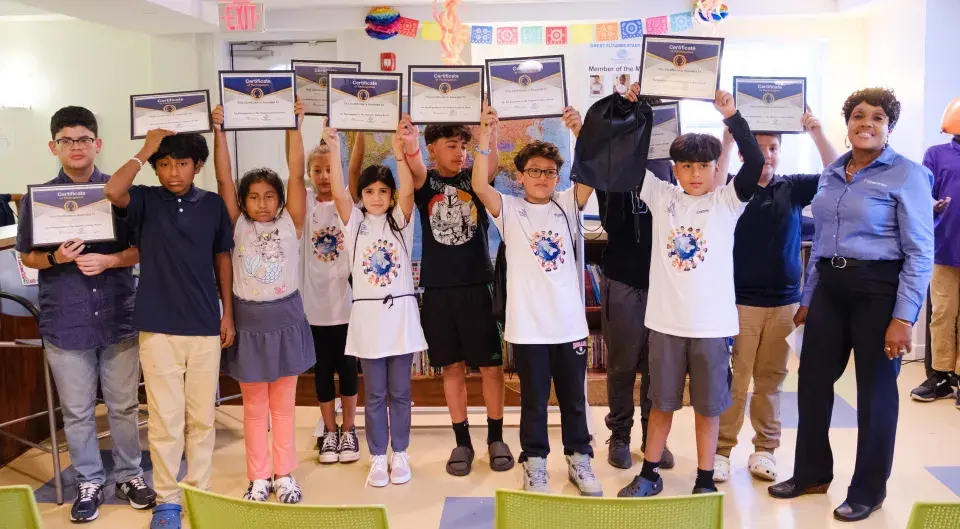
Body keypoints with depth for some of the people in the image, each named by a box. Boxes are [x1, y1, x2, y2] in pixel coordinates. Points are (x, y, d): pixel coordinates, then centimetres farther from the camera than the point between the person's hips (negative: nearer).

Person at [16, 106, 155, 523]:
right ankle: (89, 482, 26)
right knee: (77, 411, 10)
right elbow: (27, 256, 7)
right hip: (64, 321, 0)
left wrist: (108, 260, -16)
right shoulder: (37, 198, 0)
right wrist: (56, 258, -14)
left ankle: (130, 474, 28)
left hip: (118, 316, 0)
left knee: (124, 405, 11)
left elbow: (142, 249, 2)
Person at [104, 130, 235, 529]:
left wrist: (228, 314, 7)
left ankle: (200, 493, 25)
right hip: (157, 328, -1)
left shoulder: (213, 204, 4)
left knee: (202, 418, 10)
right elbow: (113, 191, -23)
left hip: (205, 327, 2)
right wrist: (144, 151, -12)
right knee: (164, 420, 4)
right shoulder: (145, 200, -1)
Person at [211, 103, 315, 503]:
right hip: (248, 323, 0)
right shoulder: (239, 226, -1)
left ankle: (285, 476, 21)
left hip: (285, 320, 0)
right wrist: (219, 131, -14)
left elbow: (296, 175, -9)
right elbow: (223, 179, -8)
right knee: (254, 408, 11)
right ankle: (259, 478, 22)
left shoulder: (290, 224, -2)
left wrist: (294, 126, -13)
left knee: (284, 406, 11)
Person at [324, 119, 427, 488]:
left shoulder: (400, 221, 3)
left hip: (401, 313, 0)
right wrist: (334, 151, -24)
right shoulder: (354, 222, 3)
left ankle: (399, 454, 21)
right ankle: (377, 458, 17)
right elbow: (338, 194, -13)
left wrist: (400, 153, -29)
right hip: (368, 315, 0)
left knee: (400, 393, 9)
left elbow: (408, 192, -15)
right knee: (374, 395, 7)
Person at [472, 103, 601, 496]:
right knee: (534, 400, 9)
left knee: (573, 398, 14)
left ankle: (579, 459, 30)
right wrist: (485, 134, -21)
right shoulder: (510, 210, -2)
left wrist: (581, 131, -18)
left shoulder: (567, 205, 5)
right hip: (528, 326, -2)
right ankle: (535, 463, 25)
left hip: (570, 322, 2)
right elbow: (480, 186, -17)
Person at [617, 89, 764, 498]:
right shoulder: (662, 197, 2)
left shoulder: (727, 201, -2)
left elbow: (755, 163, -17)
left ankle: (705, 482, 25)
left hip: (712, 323, -1)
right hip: (666, 320, 2)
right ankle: (650, 474, 28)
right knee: (662, 402, 14)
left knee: (708, 406, 11)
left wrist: (732, 117, -25)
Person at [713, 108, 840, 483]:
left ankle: (765, 448, 23)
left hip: (785, 301, 3)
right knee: (734, 380, 1)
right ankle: (721, 450, 10)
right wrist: (727, 137, -29)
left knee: (771, 379, 12)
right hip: (740, 300, -3)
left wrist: (817, 133, -17)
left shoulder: (793, 187, 4)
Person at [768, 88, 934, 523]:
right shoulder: (831, 173, 10)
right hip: (830, 286, 6)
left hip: (879, 289, -6)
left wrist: (904, 317, -17)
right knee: (812, 380, 10)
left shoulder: (907, 175, -8)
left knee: (875, 390, 5)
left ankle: (868, 490, 22)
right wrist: (807, 299, 15)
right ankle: (812, 473, 29)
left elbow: (920, 252, -12)